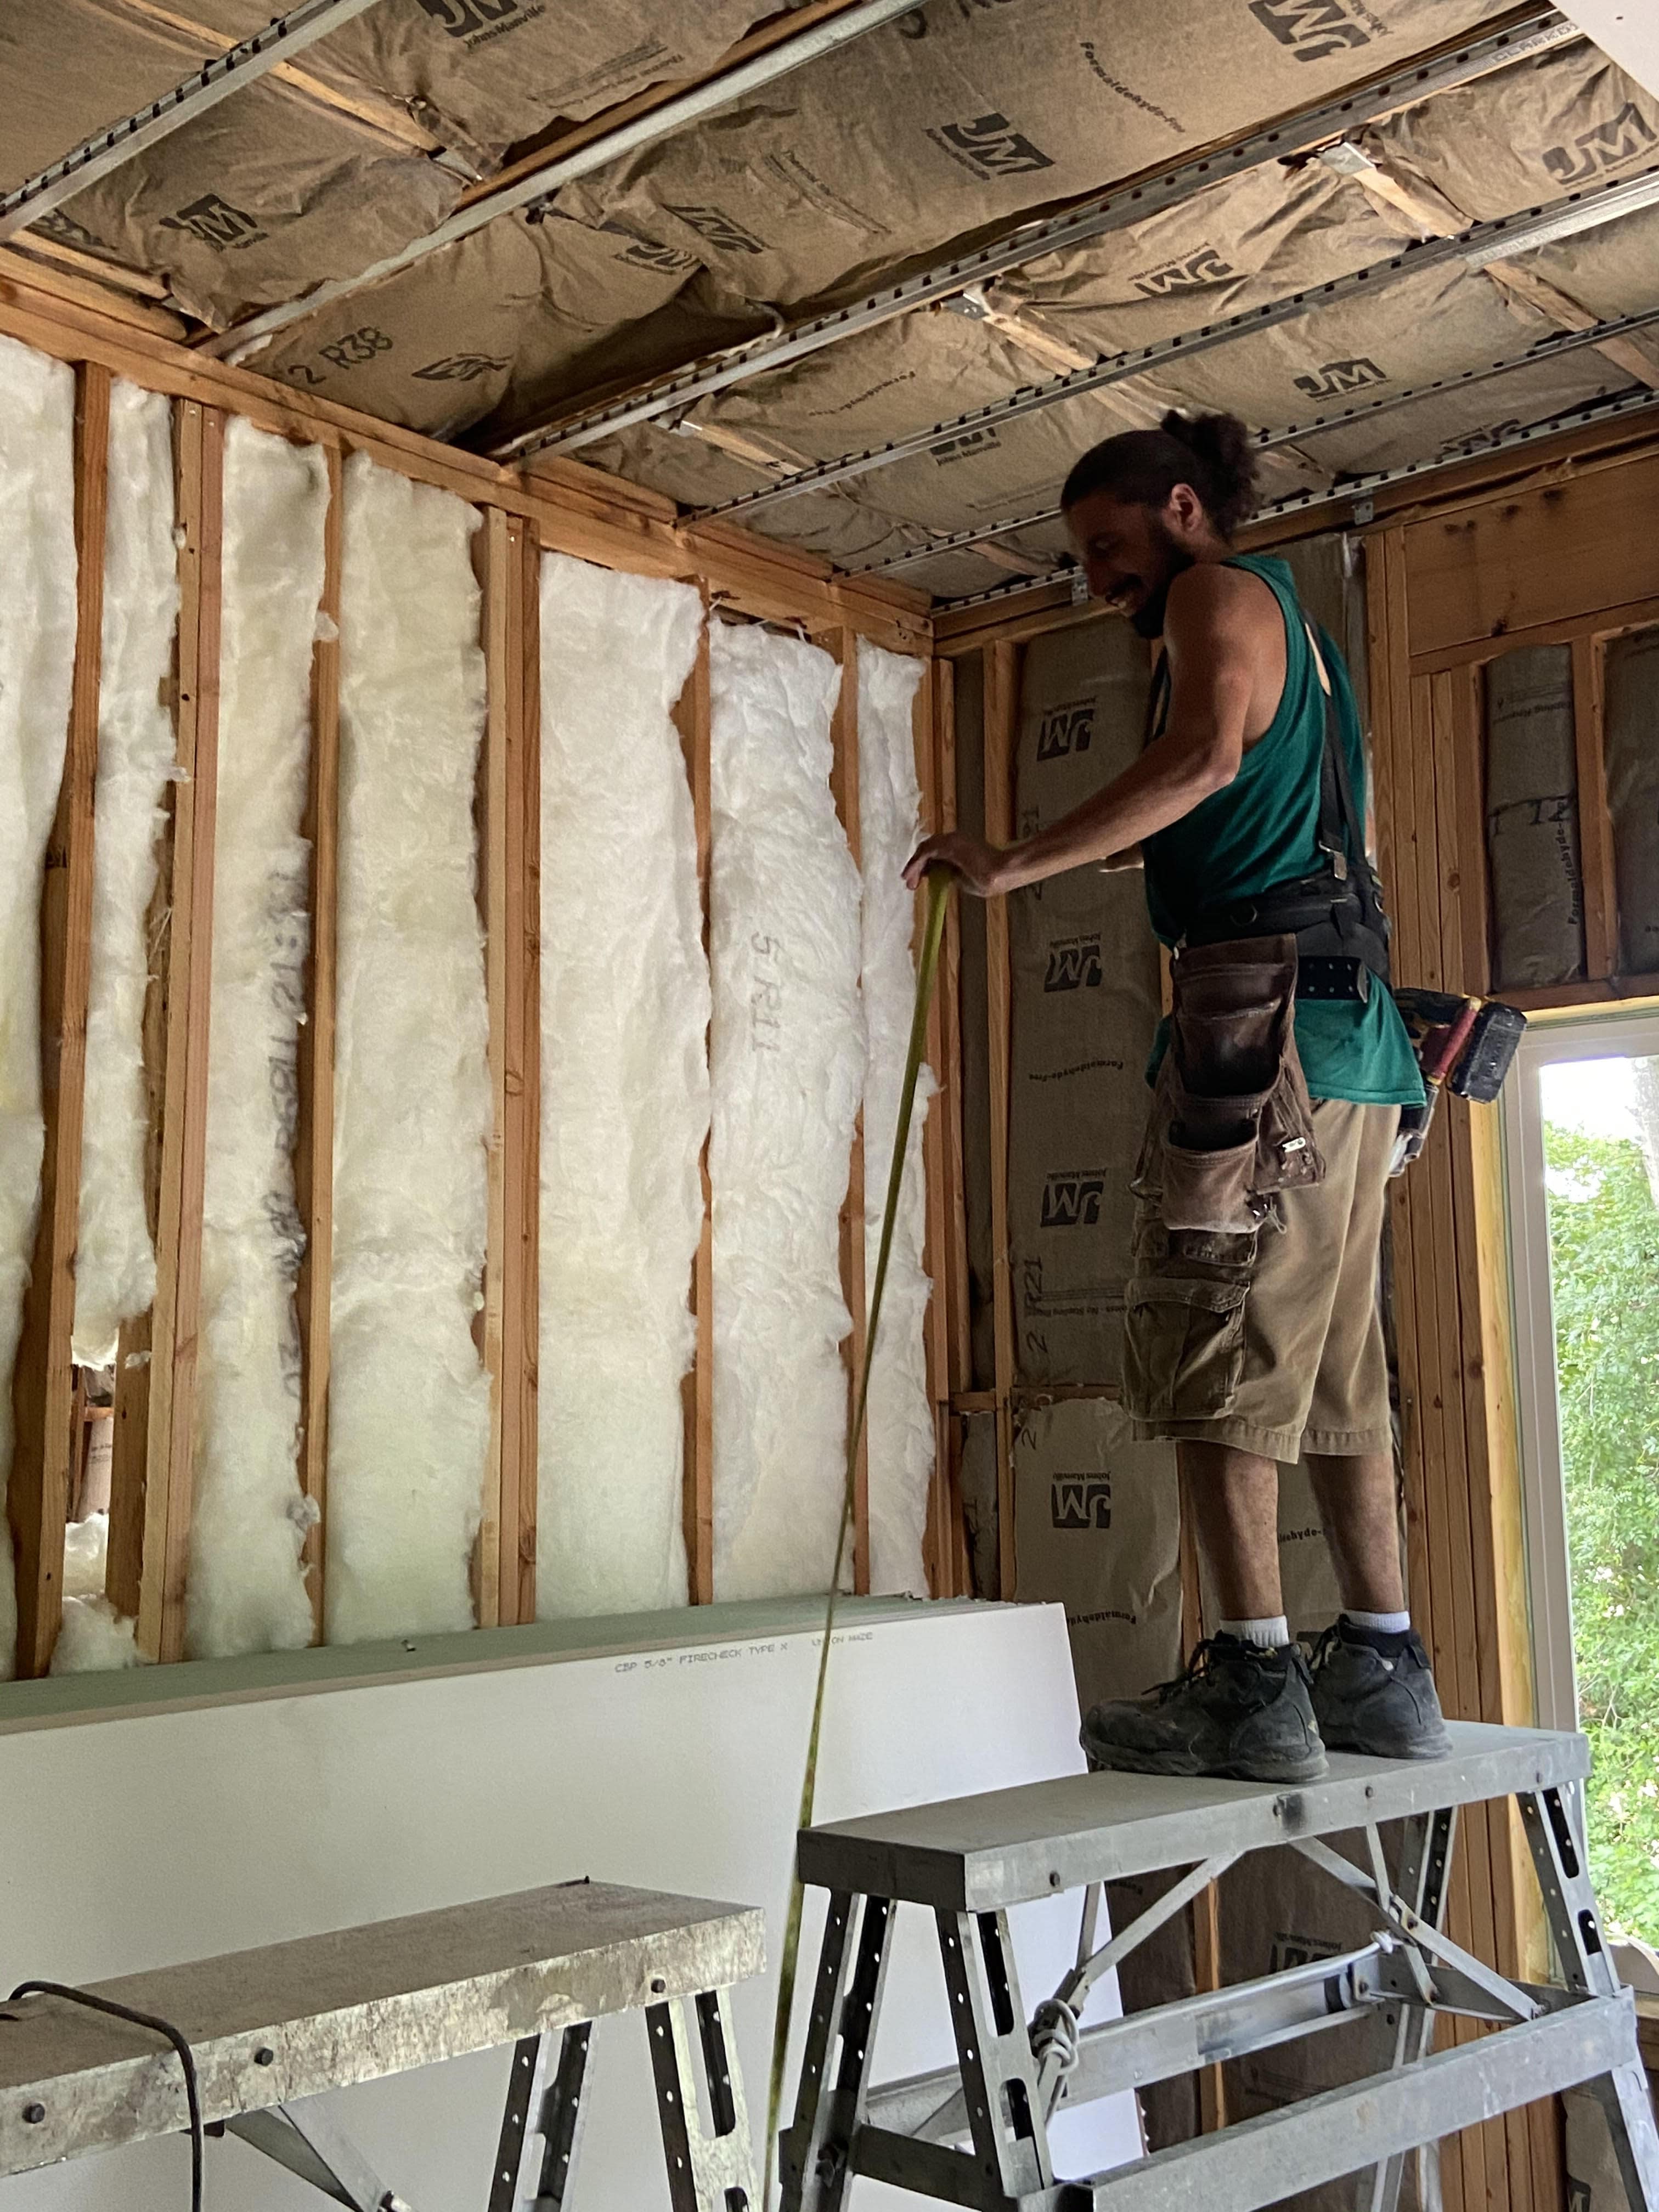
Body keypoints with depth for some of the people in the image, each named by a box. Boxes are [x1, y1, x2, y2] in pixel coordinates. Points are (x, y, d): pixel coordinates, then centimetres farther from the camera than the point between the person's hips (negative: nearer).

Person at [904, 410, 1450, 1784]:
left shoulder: (1222, 592, 2)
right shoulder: (1292, 627, 30)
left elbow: (1206, 754, -18)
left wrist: (1014, 866, -20)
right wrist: (1153, 850, 28)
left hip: (1269, 998, -10)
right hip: (1354, 1022, 10)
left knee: (1214, 1350, -11)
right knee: (1333, 1359, 9)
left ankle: (1253, 1683, -13)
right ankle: (1384, 1671, 12)